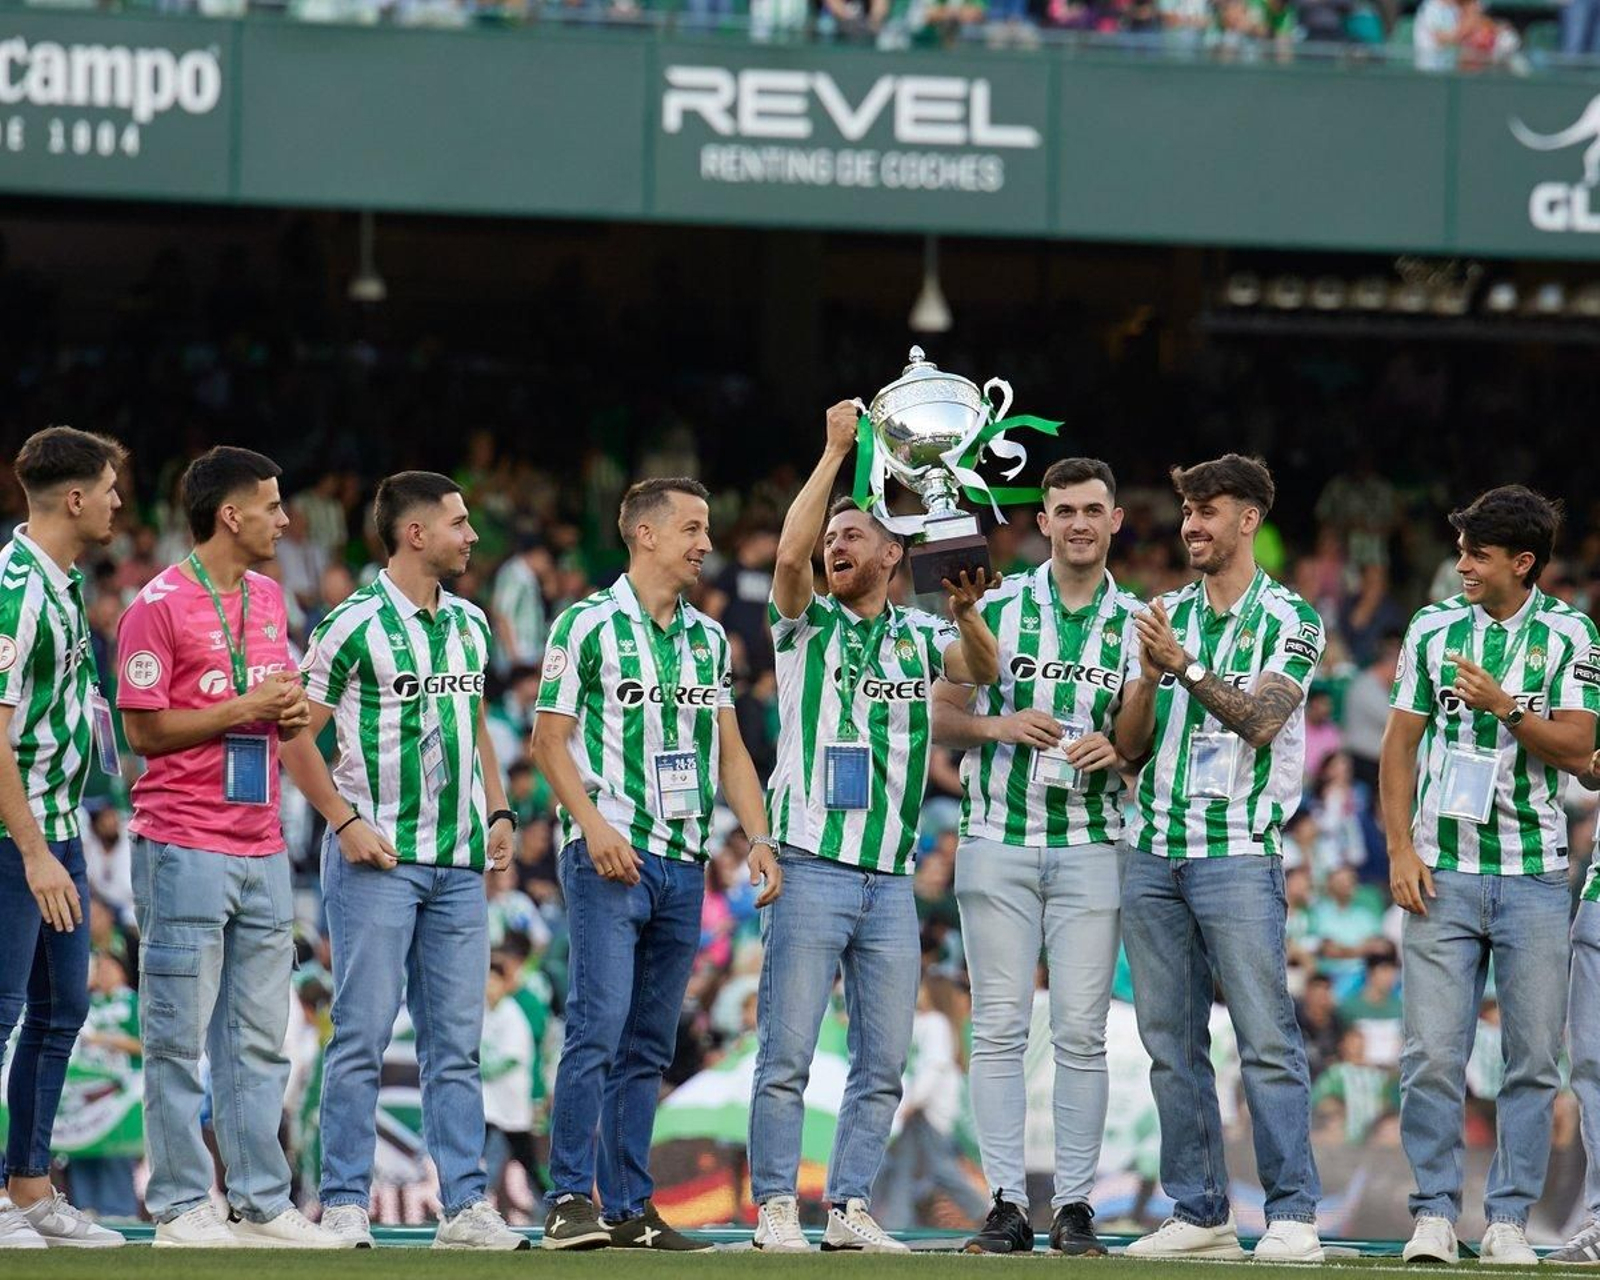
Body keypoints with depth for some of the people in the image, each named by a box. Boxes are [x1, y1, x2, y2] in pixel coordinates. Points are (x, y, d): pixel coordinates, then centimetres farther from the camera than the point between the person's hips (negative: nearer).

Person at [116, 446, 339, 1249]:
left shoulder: (268, 599, 14)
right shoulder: (161, 606, -9)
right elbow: (144, 729, -12)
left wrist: (290, 715, 4)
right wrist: (244, 708, -16)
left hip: (262, 845, 7)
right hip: (185, 845, -7)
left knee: (259, 1037, 8)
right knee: (179, 1037, -3)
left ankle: (261, 1203, 12)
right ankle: (180, 1209, 1)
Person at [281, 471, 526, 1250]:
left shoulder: (468, 624, 13)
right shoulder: (354, 625, -8)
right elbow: (296, 736, -6)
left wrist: (497, 812, 12)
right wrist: (345, 820, -14)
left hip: (459, 863, 6)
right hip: (378, 858, -6)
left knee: (455, 1041, 6)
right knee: (363, 1035, -5)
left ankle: (465, 1206, 8)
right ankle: (345, 1206, -1)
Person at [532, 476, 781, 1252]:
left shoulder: (709, 639, 16)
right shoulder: (587, 626, -3)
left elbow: (728, 750, 17)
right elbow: (550, 738, -5)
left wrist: (760, 838, 5)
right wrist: (594, 826, -16)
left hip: (683, 863, 6)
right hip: (611, 855, -6)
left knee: (649, 1045, 8)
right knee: (598, 1026, -15)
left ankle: (629, 1209, 10)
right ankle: (570, 1201, -13)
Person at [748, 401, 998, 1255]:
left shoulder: (919, 637, 13)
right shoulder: (807, 625, 5)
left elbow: (984, 671, -3)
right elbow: (790, 554, -13)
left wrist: (966, 614, -23)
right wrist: (835, 452, -11)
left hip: (890, 880, 3)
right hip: (812, 871, -3)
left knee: (883, 1062, 4)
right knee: (787, 1051, -6)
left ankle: (849, 1209, 10)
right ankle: (775, 1207, -3)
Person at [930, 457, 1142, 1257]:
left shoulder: (1136, 622, 8)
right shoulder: (998, 606, 5)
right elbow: (941, 717, 7)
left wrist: (1120, 750, -9)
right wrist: (999, 726, -12)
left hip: (1091, 848, 1)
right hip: (999, 839, -1)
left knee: (1081, 1033, -2)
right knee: (1000, 1027, -3)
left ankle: (1074, 1206, 2)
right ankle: (1007, 1206, -2)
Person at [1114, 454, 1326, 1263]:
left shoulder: (1290, 621, 1)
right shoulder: (1164, 617, 15)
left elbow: (1260, 719, -13)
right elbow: (1130, 745, 12)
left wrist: (1188, 667, -22)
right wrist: (1146, 681, -6)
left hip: (1238, 853, -5)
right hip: (1155, 853, 6)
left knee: (1266, 1038, -10)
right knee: (1171, 1042, 5)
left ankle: (1292, 1214, -10)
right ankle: (1200, 1212, 10)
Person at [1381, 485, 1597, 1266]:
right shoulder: (1433, 629, 6)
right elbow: (1400, 742, 8)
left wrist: (1506, 708, -20)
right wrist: (1400, 848, 0)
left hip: (1534, 877, -1)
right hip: (1441, 872, 1)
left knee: (1533, 1059, 1)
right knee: (1433, 1054, -5)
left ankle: (1509, 1219, 8)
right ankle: (1434, 1213, 2)